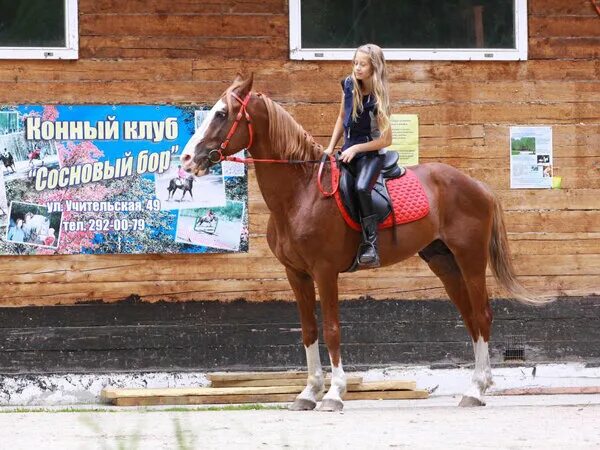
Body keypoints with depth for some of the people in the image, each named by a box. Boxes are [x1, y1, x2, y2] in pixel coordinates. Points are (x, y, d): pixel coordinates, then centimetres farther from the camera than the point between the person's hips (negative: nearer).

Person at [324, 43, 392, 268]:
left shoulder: (378, 99, -14)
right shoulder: (349, 85, 3)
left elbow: (386, 140, -12)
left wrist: (356, 149, -16)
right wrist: (330, 147, 8)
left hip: (372, 152, -7)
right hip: (349, 150, 7)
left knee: (361, 187, -33)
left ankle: (370, 247, -32)